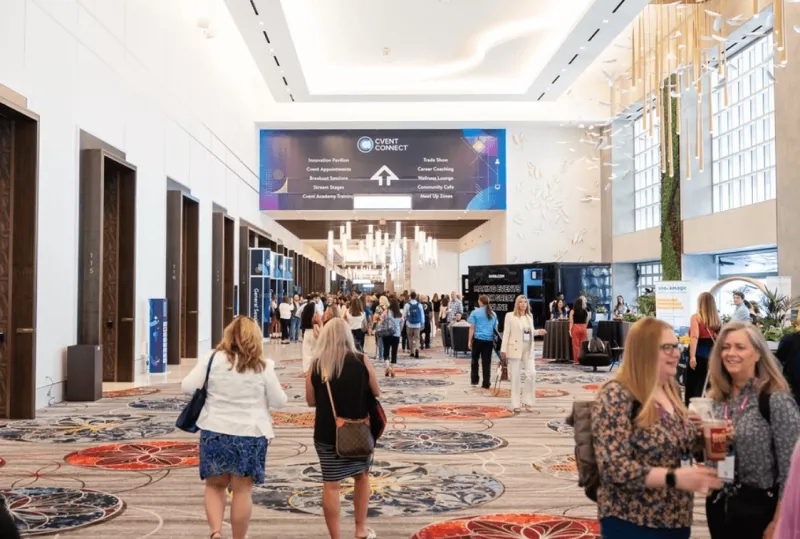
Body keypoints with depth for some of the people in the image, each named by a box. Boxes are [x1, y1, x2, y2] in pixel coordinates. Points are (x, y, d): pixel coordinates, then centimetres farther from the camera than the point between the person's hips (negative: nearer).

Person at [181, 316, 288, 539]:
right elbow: (279, 401, 1)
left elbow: (188, 387, -3)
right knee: (242, 490, 9)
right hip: (250, 434, -1)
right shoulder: (263, 366, -5)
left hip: (215, 432, 1)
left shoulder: (213, 358, -4)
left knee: (215, 485, 17)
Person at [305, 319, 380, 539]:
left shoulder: (316, 364, -6)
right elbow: (376, 394, -1)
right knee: (362, 476, 20)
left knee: (331, 484, 6)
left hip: (327, 432, 0)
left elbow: (311, 400, 1)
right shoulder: (361, 361, -8)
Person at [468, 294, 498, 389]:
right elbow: (495, 328, 14)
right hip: (489, 340, 3)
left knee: (475, 360, 13)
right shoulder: (493, 314, 10)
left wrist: (469, 340, -1)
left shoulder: (475, 312, -2)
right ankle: (486, 384, 6)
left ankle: (474, 380, 14)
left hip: (478, 339, -3)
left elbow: (472, 328, -5)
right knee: (487, 362, 4)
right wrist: (494, 340, 22)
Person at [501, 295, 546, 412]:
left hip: (528, 349, 5)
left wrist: (538, 332, -1)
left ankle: (527, 401, 9)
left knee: (532, 374, -5)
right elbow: (506, 333, -6)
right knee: (516, 377, 0)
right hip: (515, 349, -4)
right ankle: (515, 404, 8)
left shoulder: (530, 316, 12)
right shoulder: (510, 316, -3)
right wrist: (503, 350, -10)